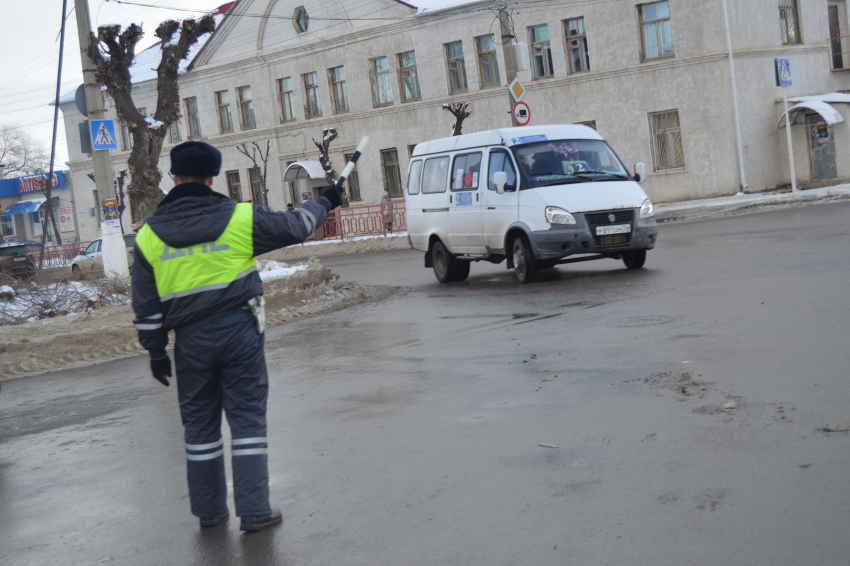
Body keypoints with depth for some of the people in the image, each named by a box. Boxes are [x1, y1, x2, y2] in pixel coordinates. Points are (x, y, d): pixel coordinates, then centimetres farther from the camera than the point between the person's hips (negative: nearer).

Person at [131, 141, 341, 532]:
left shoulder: (148, 236, 1)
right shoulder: (241, 218, -5)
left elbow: (146, 307, 4)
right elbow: (294, 227, 6)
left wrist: (156, 351, 14)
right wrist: (324, 204, 24)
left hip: (191, 341, 2)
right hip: (239, 331, -2)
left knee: (200, 424, 13)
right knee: (247, 418, 4)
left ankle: (209, 510, 22)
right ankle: (254, 510, 4)